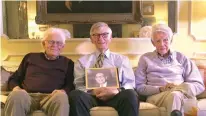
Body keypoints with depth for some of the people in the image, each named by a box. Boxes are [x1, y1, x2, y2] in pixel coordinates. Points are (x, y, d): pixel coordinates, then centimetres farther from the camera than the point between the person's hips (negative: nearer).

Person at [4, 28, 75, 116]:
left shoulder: (67, 62, 22)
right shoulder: (30, 57, 25)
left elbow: (71, 86, 11)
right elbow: (14, 78, 25)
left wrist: (63, 91, -13)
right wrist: (16, 88, 1)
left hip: (51, 97, -1)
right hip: (28, 96, 1)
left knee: (61, 96, -38)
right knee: (17, 95, -35)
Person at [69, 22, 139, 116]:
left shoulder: (122, 59, 19)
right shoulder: (82, 61, 18)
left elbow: (130, 84, 10)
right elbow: (79, 86, 9)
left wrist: (117, 91, -13)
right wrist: (93, 91, -13)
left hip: (115, 96, 0)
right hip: (92, 96, 0)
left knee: (130, 94, -34)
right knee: (75, 95, -34)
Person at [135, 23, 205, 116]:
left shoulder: (181, 58, 17)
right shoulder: (145, 59, 15)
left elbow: (199, 85, 10)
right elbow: (138, 87, 5)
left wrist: (180, 88, -10)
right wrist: (160, 89, -11)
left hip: (183, 95, 2)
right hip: (156, 96, -2)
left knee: (188, 86, -35)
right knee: (174, 96, -38)